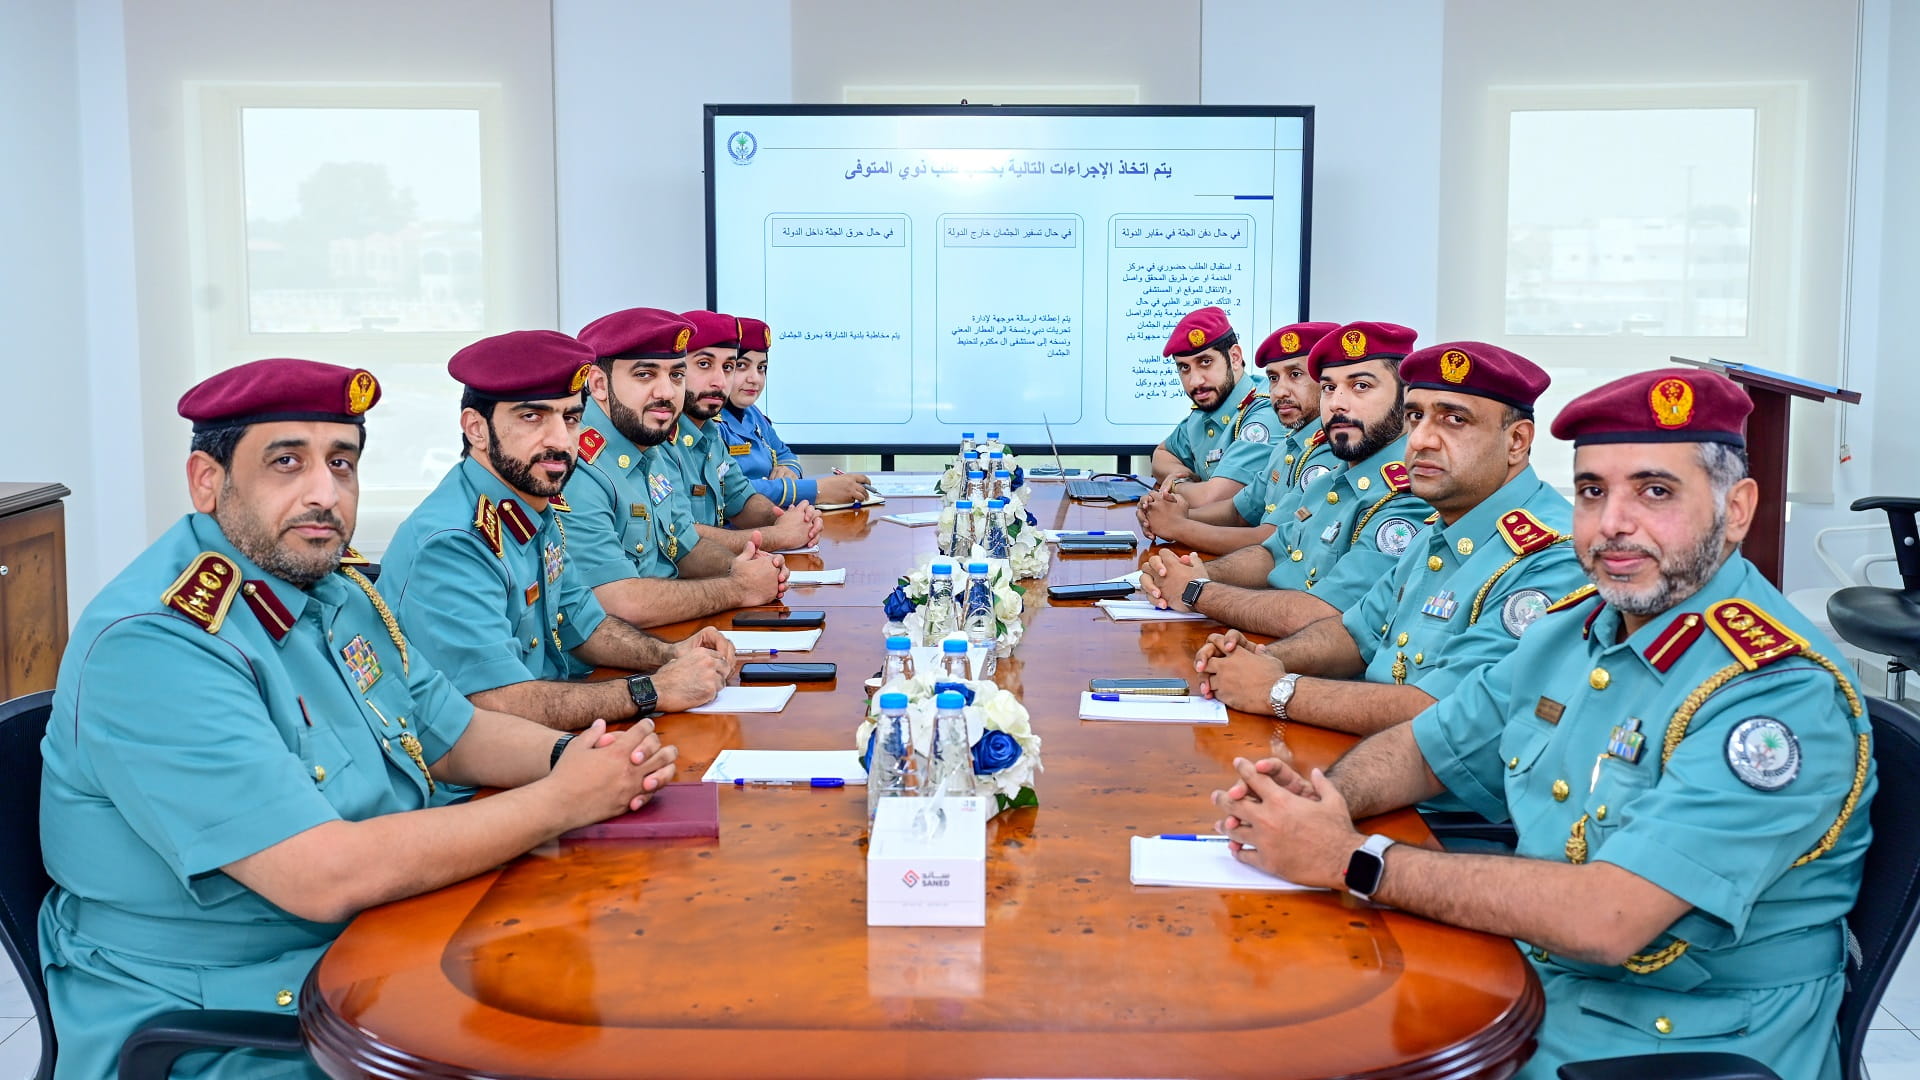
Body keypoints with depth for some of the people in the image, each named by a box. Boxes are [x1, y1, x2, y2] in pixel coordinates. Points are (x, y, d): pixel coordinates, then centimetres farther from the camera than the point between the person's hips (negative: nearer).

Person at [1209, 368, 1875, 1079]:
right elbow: (1424, 749, 16)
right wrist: (1318, 799, -7)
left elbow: (1604, 919, -30)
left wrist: (1351, 860, -26)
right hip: (1527, 979, 7)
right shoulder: (1575, 626, 4)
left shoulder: (1778, 693, -23)